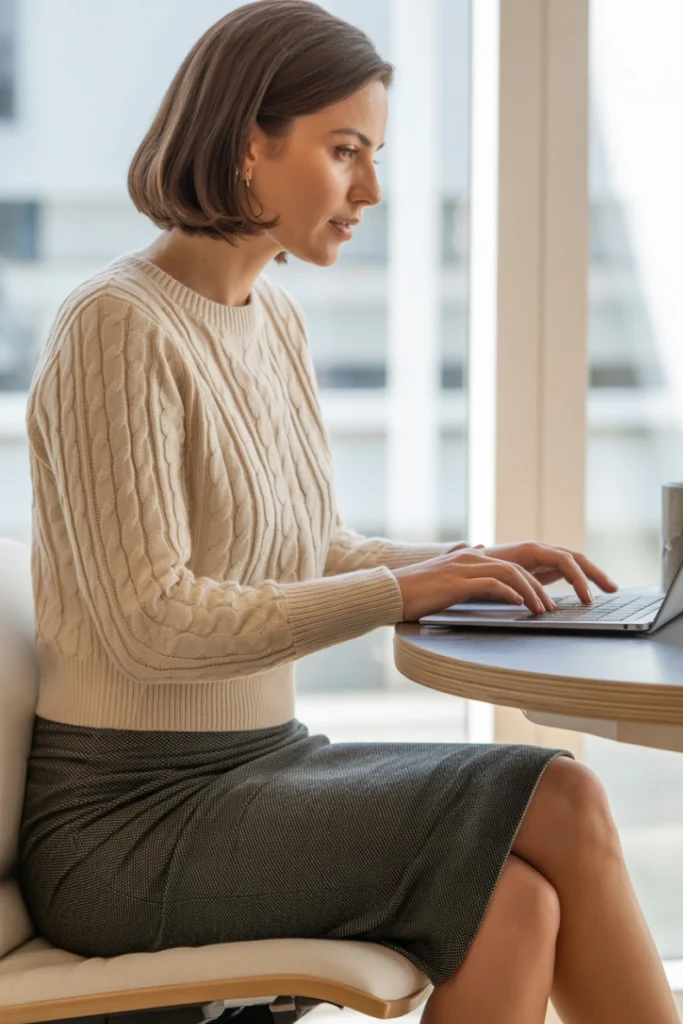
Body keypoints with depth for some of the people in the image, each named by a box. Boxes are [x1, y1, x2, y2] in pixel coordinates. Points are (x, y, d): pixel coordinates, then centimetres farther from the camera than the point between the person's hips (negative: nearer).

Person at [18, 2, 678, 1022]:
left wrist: (469, 564, 2)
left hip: (264, 764, 7)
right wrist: (400, 591, -20)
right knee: (561, 807, -20)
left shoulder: (274, 320, 11)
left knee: (516, 902, -19)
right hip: (131, 815, -7)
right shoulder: (117, 326, -15)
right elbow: (152, 624, -21)